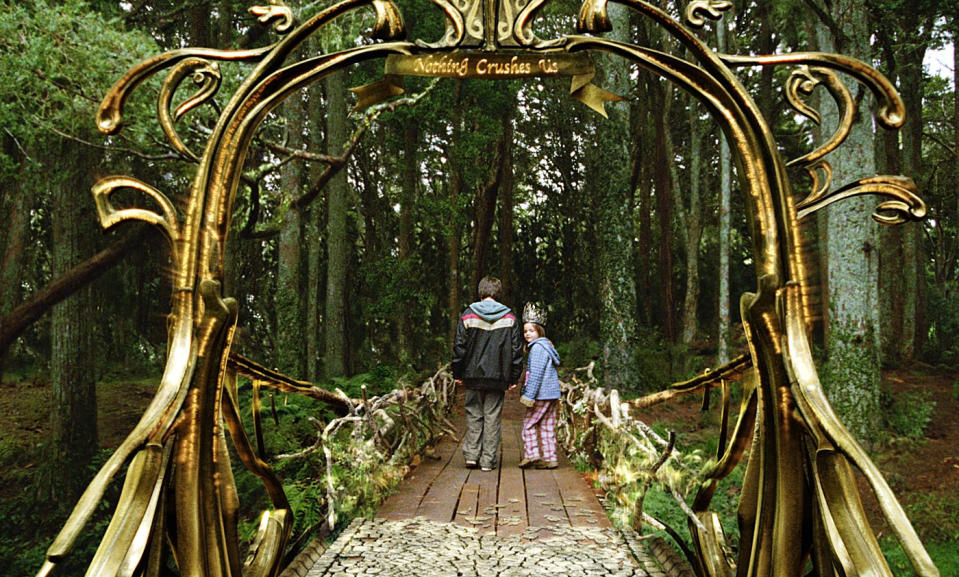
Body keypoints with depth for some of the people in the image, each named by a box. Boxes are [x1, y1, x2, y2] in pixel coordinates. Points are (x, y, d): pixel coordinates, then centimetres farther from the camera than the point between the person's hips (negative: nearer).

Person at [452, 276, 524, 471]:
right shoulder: (510, 318, 0)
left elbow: (459, 347, 0)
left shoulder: (468, 316, -2)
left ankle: (471, 454, 7)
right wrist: (514, 378, 9)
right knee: (493, 417, 5)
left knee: (474, 414, 13)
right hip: (498, 377, 0)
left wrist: (457, 374, 8)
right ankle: (488, 460, 6)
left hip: (473, 375, 0)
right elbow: (516, 350, 2)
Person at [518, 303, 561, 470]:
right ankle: (550, 458, 11)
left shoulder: (538, 347, -12)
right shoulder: (546, 346, 18)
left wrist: (528, 395, -17)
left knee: (529, 423, -1)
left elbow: (536, 374, -18)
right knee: (547, 426, 10)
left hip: (541, 394, -9)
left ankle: (532, 454, -3)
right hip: (551, 394, 9)